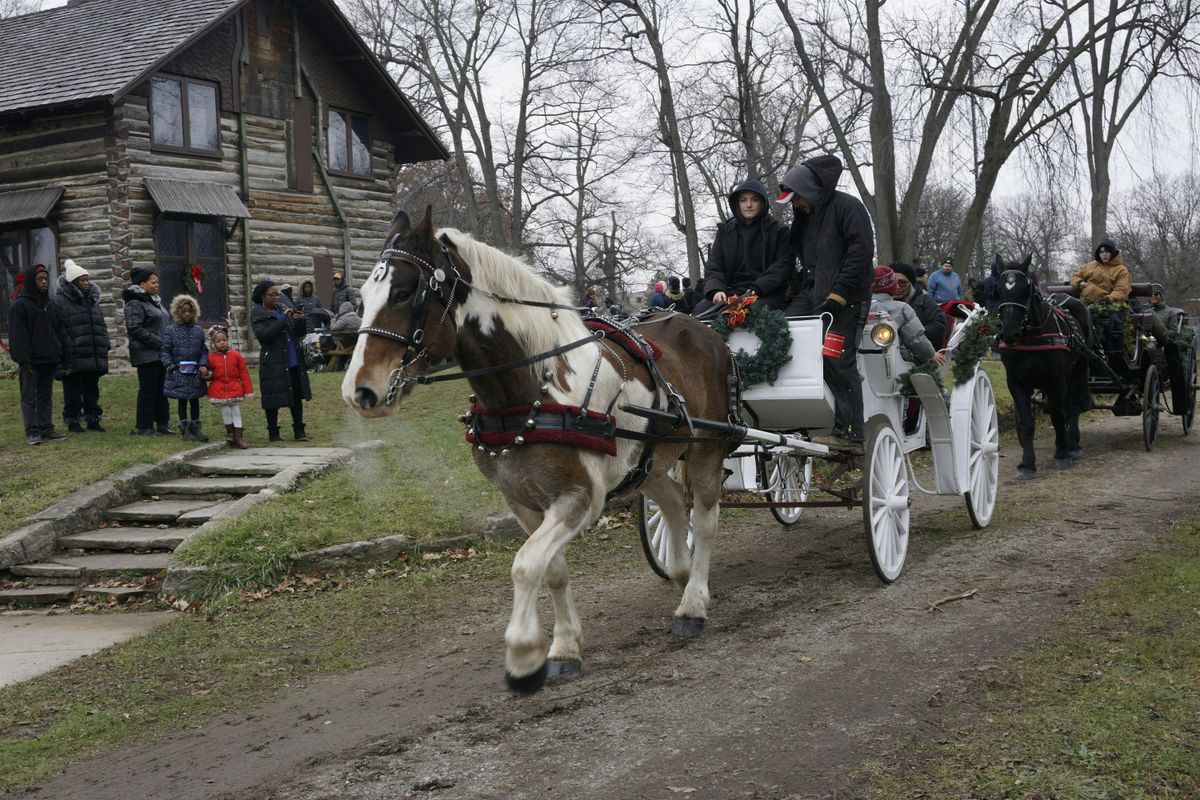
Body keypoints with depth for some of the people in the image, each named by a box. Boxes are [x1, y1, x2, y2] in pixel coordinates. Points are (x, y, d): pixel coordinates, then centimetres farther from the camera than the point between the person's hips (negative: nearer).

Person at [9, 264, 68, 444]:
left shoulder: (50, 305, 14)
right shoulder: (19, 305, -6)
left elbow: (58, 332, 17)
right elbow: (18, 335, -11)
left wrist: (59, 357, 10)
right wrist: (23, 361, -18)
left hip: (49, 361, 6)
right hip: (30, 362, -6)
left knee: (45, 396, 10)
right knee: (29, 398, -1)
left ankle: (46, 429, 14)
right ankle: (32, 432, -2)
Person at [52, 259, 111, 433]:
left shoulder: (92, 300, 15)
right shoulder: (61, 301, -8)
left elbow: (102, 327, 19)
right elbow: (60, 332, -14)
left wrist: (104, 350, 10)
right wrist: (67, 359, -19)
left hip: (93, 358, 6)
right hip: (74, 360, -6)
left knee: (92, 392, 14)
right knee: (73, 393, 3)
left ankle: (93, 419, 23)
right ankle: (73, 421, 13)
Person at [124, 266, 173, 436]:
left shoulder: (154, 301, 18)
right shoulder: (135, 304, -12)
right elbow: (134, 329, -20)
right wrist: (158, 342, -19)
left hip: (160, 354, 9)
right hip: (146, 354, -9)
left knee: (161, 388, 10)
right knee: (148, 390, -5)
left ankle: (162, 423, 17)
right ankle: (144, 426, 1)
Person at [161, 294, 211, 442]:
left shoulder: (198, 331, 6)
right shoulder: (170, 330, -2)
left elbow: (204, 351, 8)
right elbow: (165, 351, -1)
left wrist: (203, 365, -8)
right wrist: (170, 366, -13)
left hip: (195, 373, 2)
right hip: (178, 373, -2)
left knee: (195, 401, 8)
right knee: (182, 401, 6)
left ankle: (196, 428, 16)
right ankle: (184, 430, 13)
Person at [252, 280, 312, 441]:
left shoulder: (283, 309, 12)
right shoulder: (258, 315, -3)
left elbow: (299, 334, 13)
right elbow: (264, 335, -20)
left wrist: (300, 321, -9)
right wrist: (284, 319, -20)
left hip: (294, 362, 5)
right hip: (273, 364, -5)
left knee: (297, 397, 8)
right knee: (273, 399, 1)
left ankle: (299, 431, 15)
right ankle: (273, 433, 12)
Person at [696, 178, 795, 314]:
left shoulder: (779, 230, 8)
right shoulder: (725, 231, 18)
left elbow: (784, 265, -3)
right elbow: (713, 267, 10)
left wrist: (757, 289, -18)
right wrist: (715, 290, -13)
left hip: (767, 293, -3)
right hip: (733, 291, 3)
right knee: (700, 309, -24)